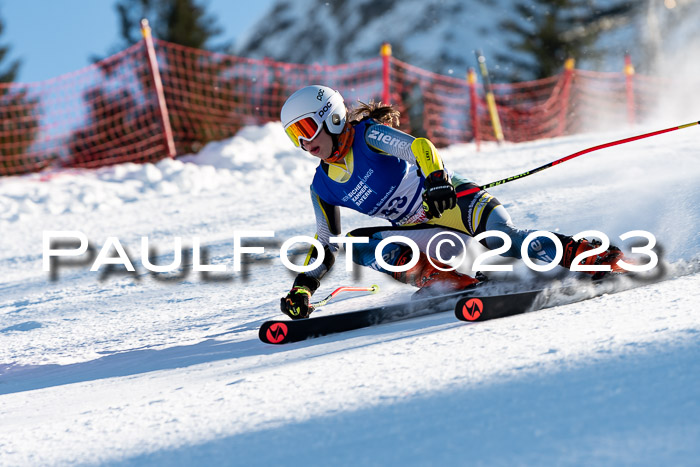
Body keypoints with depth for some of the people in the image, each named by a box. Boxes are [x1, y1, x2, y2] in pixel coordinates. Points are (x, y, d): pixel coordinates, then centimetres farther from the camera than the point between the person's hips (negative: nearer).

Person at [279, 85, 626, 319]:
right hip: (418, 229, 7)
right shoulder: (323, 187, 8)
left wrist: (436, 180, -46)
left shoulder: (369, 136, -11)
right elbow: (326, 246, 16)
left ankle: (588, 254, -32)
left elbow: (419, 148, -27)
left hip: (449, 198, -7)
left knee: (501, 238, -33)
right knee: (359, 243, -17)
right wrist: (302, 288, 3)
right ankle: (445, 280, -28)